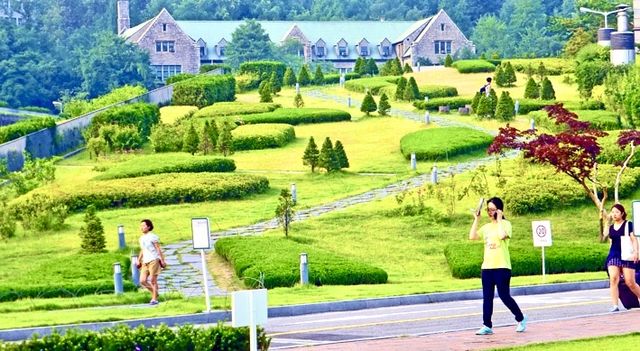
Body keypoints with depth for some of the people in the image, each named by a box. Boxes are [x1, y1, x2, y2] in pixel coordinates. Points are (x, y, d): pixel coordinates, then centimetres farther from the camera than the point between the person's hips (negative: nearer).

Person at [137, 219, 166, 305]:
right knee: (142, 281, -3)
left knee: (153, 280, -5)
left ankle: (154, 299, 0)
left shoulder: (152, 237, -5)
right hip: (145, 262, 7)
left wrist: (162, 260, -11)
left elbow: (158, 249, -7)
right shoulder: (141, 238, 17)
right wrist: (139, 260, 17)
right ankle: (154, 293, 16)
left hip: (153, 260, -7)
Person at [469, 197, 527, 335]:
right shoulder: (486, 227, 15)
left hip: (502, 267, -6)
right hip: (487, 267, 6)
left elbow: (502, 235, -23)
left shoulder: (505, 224, -3)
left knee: (504, 296, -4)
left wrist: (499, 219, -14)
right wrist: (476, 220, 5)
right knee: (487, 297, 2)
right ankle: (487, 326, 4)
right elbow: (472, 236, 6)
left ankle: (521, 319, 15)